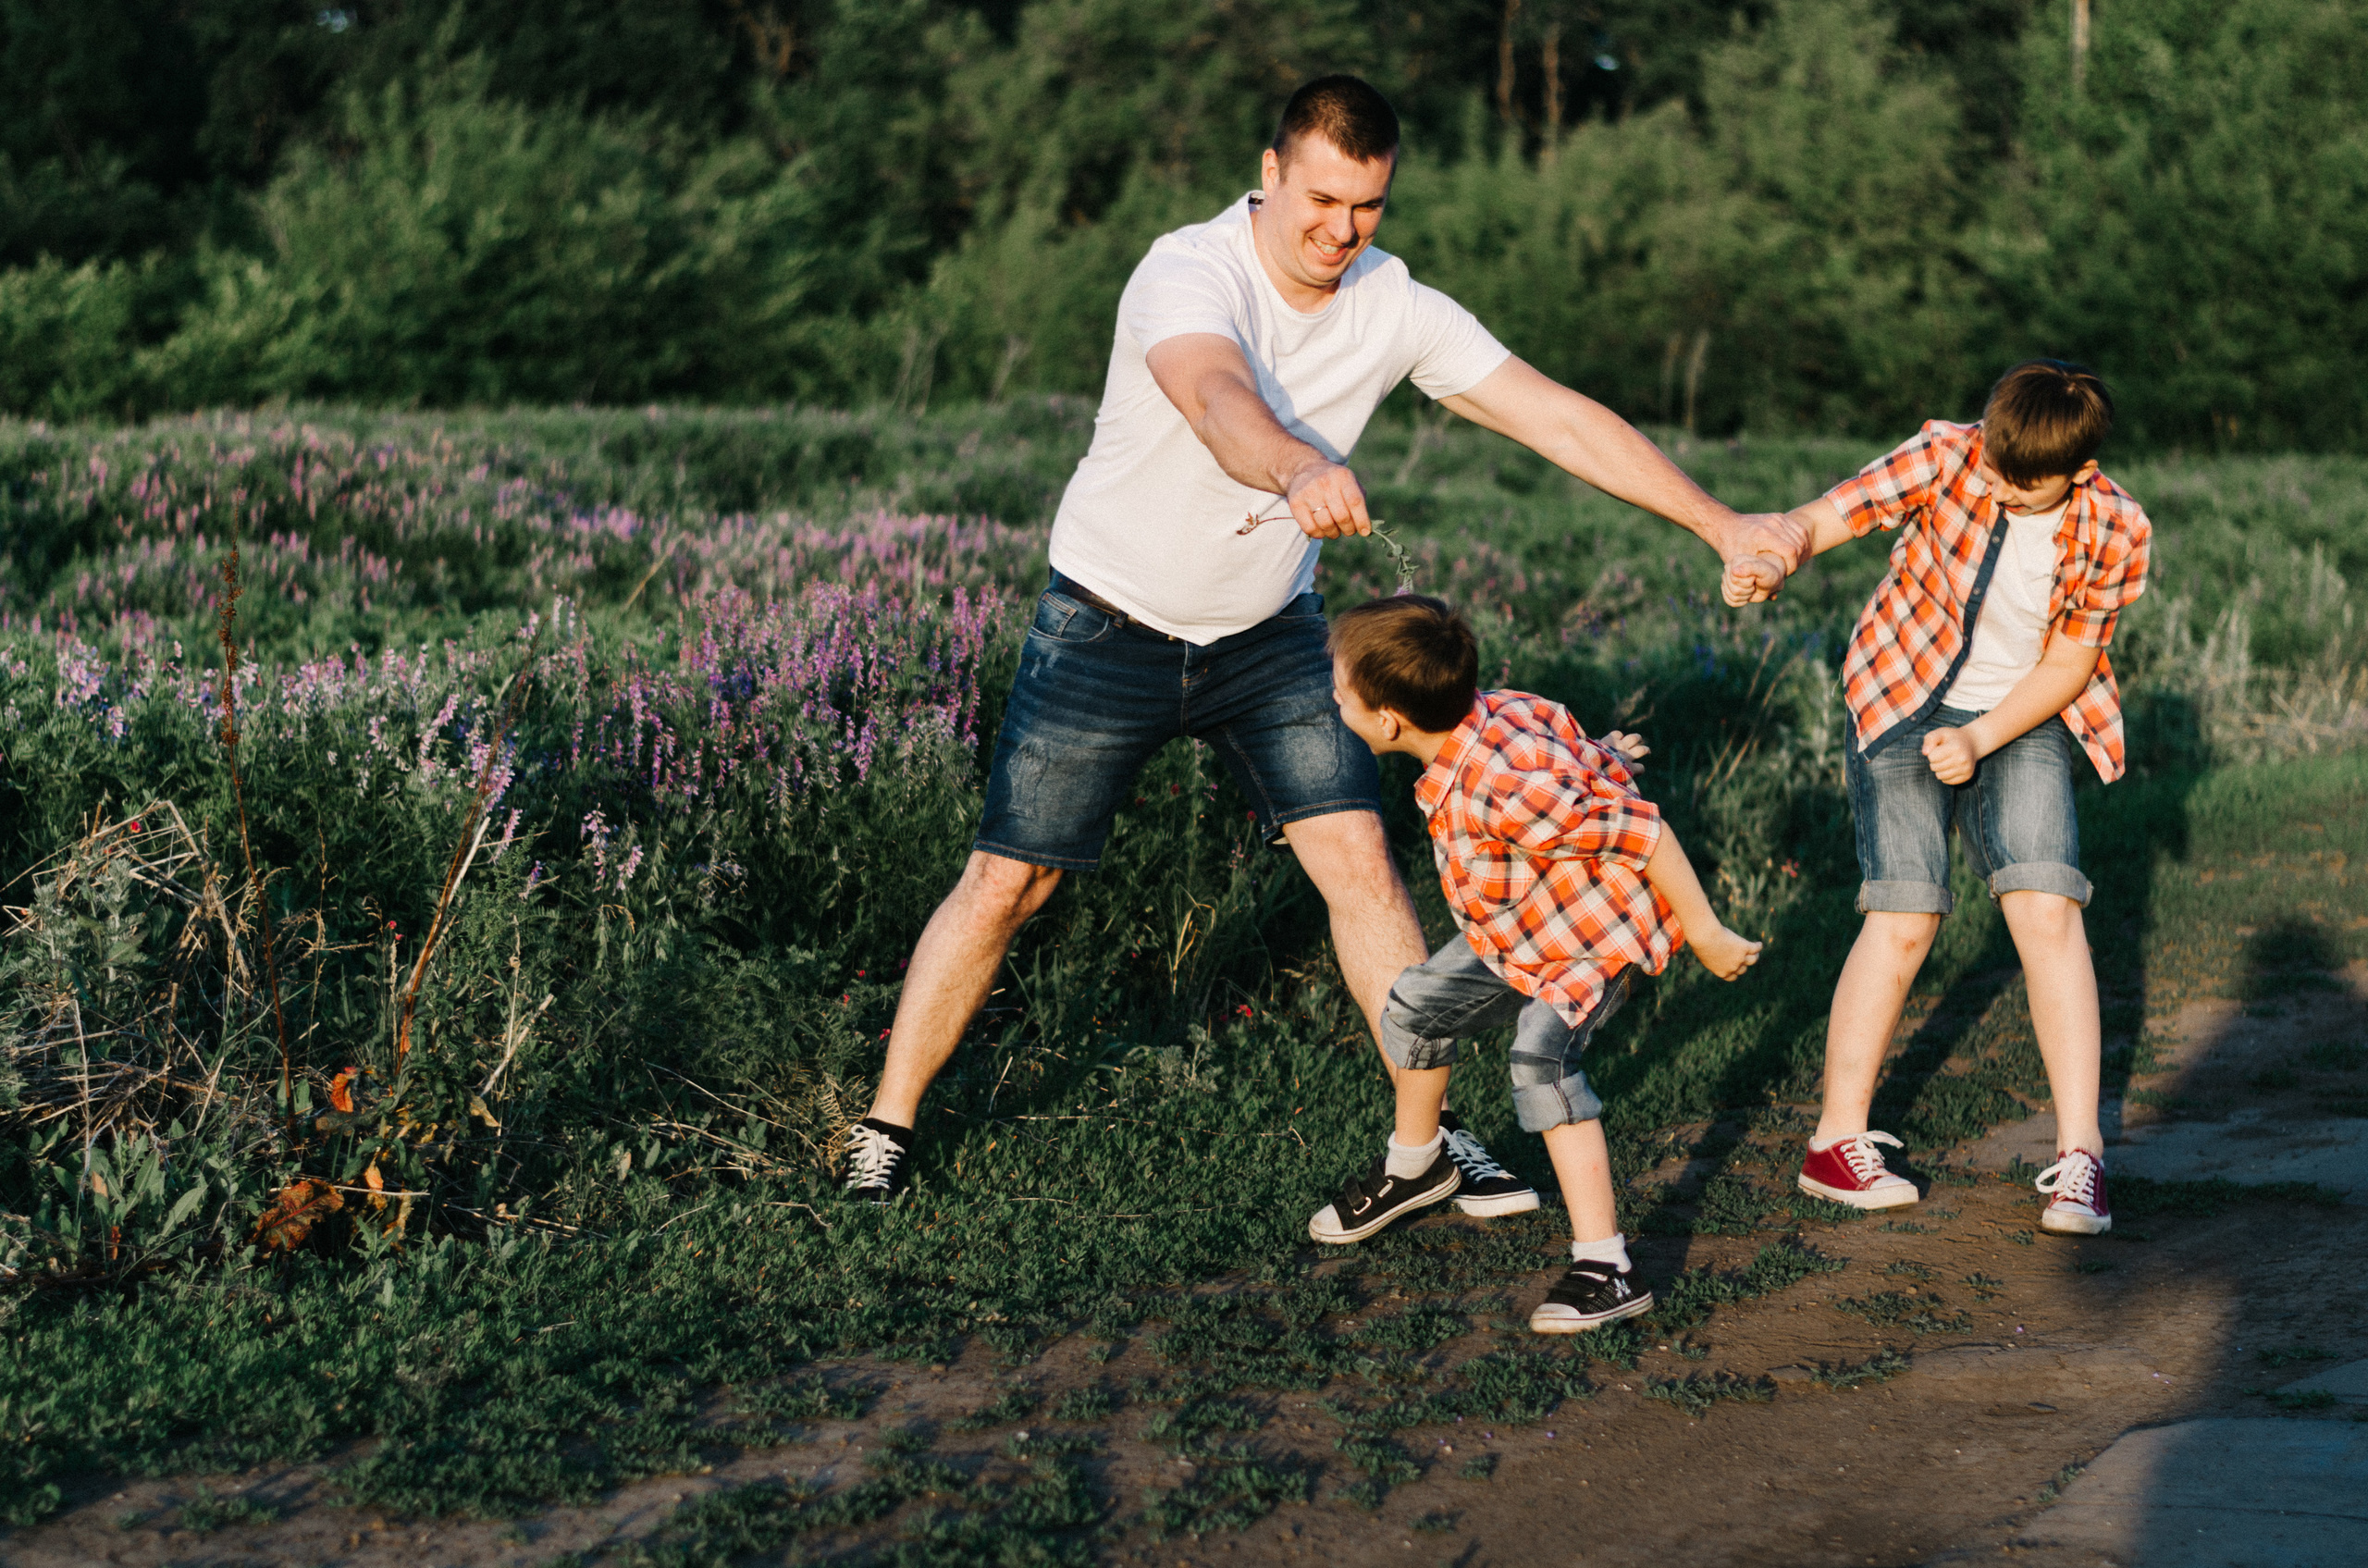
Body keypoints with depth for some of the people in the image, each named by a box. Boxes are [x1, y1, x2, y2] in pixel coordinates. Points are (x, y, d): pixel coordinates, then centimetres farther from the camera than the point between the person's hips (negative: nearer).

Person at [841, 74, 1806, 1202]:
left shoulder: (1396, 308, -11)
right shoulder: (1187, 275, -27)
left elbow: (1555, 418, -10)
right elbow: (1219, 402, -49)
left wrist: (1721, 526, -13)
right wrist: (1302, 471, -71)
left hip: (1268, 633, 4)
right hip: (1111, 628, -4)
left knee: (1360, 864, -5)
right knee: (1005, 885, -1)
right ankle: (887, 1128, 14)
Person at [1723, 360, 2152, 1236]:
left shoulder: (2115, 533, -14)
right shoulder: (1945, 459, -19)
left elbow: (2069, 662, -7)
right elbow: (1828, 515, -25)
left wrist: (1979, 741, -18)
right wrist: (1771, 562, -47)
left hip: (2023, 719, 2)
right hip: (1904, 703, -1)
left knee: (2047, 910, -14)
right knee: (1904, 918, -11)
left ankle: (2079, 1155, -6)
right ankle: (1837, 1141, 1)